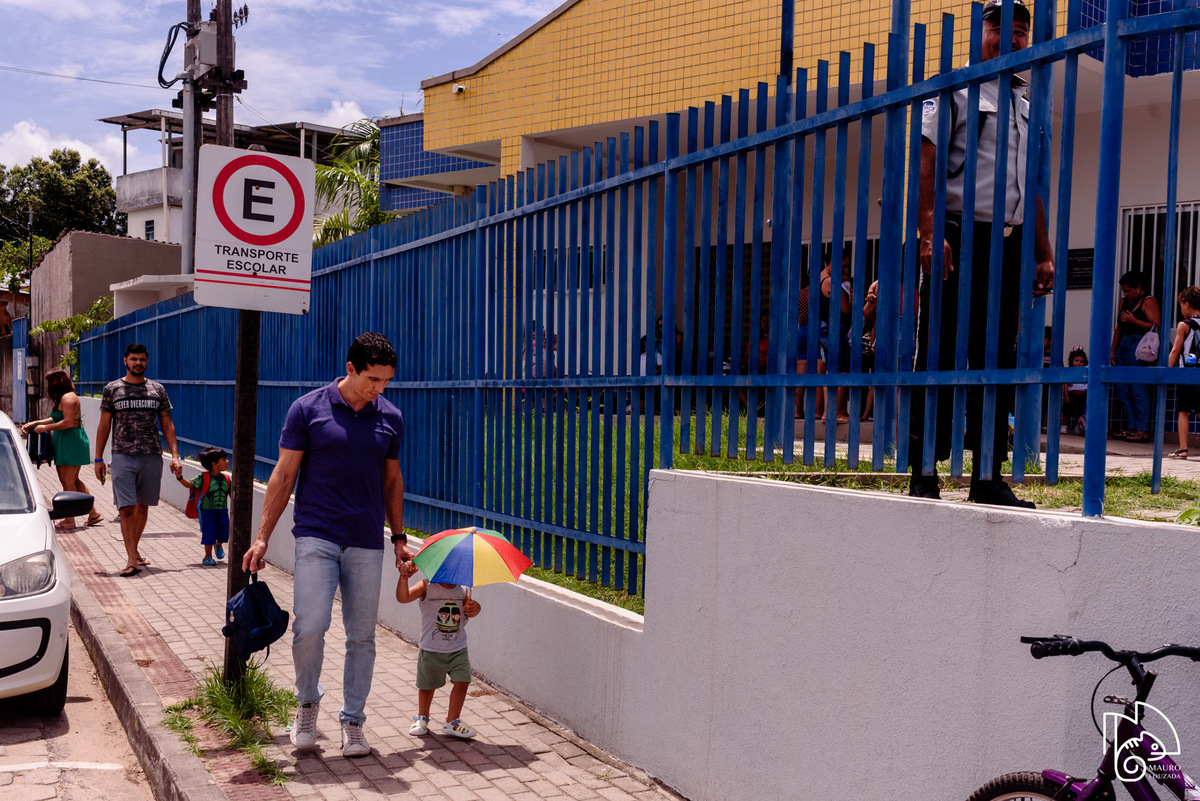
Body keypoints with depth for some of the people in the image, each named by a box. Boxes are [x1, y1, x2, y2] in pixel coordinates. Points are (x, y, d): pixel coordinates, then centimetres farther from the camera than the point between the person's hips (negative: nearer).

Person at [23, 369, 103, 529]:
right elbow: (56, 418, 27)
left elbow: (68, 422, -21)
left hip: (71, 443, -10)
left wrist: (46, 428, -13)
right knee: (73, 480, 13)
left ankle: (69, 520, -1)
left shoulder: (67, 398, -14)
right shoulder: (64, 398, 18)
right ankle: (93, 513, 16)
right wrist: (34, 423, 23)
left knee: (68, 481, -6)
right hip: (65, 444, 10)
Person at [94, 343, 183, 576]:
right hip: (122, 456, -2)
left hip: (152, 456, 2)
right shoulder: (112, 389, 6)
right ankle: (132, 558, -8)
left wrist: (175, 456, 1)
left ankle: (134, 549, 26)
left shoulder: (157, 389, 9)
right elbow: (104, 425, 8)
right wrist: (98, 459, 3)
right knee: (126, 508, -8)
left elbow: (167, 425, 10)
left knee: (142, 506, 10)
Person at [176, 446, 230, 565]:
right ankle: (208, 556, 13)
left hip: (222, 511, 4)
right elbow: (190, 484, -13)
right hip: (208, 510, -4)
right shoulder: (204, 477, -9)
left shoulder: (226, 479, 4)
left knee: (224, 533, 4)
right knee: (209, 532, -3)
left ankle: (218, 545, 40)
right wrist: (180, 477, -27)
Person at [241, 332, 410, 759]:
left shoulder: (391, 418, 7)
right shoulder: (308, 409, -3)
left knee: (362, 636, 5)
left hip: (367, 543, 3)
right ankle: (308, 701, 17)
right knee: (310, 627, -11)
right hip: (316, 536, -3)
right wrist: (262, 537, -2)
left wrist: (399, 537, 15)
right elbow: (283, 475, 1)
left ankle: (353, 722, 19)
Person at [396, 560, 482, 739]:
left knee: (462, 681, -8)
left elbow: (471, 611, -13)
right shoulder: (427, 587, -12)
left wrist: (474, 608, -37)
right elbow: (403, 598, -24)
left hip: (458, 650, 2)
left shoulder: (463, 590, -2)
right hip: (431, 650, -2)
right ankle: (422, 717, 39)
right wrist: (404, 578, -41)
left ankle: (452, 722, 8)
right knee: (427, 685, 13)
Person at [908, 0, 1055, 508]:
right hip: (960, 237, -6)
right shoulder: (951, 92, 4)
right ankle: (923, 473, -1)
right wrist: (930, 232, -19)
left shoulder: (1028, 110, 23)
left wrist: (1044, 254, 16)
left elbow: (1032, 190, 24)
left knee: (998, 361, 5)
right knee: (939, 357, -6)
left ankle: (988, 478, 9)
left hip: (1010, 245, 6)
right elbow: (924, 165, -7)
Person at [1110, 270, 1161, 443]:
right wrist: (1113, 350, 20)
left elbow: (1156, 327, -13)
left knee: (1138, 390, -9)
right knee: (1121, 390, 4)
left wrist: (1134, 321, -20)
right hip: (1123, 347, 8)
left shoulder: (1148, 302, -4)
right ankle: (1131, 428, 10)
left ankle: (1142, 431, -7)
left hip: (1139, 347, -8)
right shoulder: (1124, 301, 18)